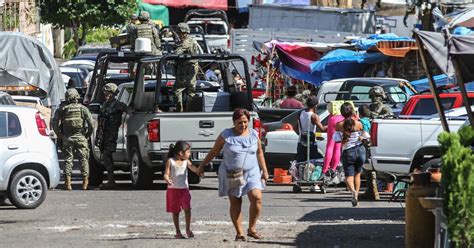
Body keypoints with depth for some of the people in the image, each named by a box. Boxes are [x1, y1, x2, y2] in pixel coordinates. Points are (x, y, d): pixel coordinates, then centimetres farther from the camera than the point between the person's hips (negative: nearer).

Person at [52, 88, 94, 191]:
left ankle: (68, 182, 0)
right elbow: (91, 124, -7)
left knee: (68, 159, 7)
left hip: (67, 138, 1)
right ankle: (85, 182, 5)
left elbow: (55, 125, -2)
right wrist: (87, 135, 6)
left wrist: (60, 136, 9)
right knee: (83, 159, 7)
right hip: (81, 137, -1)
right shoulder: (83, 109, -2)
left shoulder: (61, 109, 1)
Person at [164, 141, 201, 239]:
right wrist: (167, 180, -31)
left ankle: (188, 229, 1)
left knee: (187, 209, -14)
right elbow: (166, 174, -9)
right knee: (175, 211, 6)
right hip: (173, 189, -2)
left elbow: (195, 169, -9)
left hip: (184, 189, 2)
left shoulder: (186, 162, 4)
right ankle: (178, 232, 17)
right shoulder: (171, 161, -5)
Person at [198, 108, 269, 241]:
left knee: (257, 198, -16)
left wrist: (264, 170, 11)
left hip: (251, 173, 1)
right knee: (235, 204, 1)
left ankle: (252, 228, -2)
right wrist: (202, 165, 8)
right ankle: (239, 233, 8)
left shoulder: (254, 135, 5)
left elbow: (259, 153, 14)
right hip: (231, 174, -1)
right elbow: (213, 152, 5)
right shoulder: (226, 135, -3)